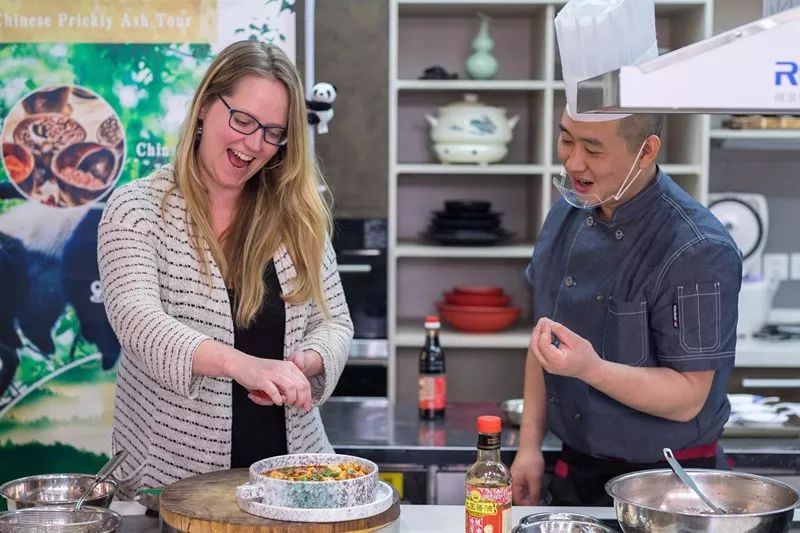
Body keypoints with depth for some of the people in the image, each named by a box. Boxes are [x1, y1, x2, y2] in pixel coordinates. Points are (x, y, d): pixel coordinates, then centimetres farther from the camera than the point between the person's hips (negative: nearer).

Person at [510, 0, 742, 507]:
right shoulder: (568, 215, -1)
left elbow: (688, 399, -20)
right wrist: (530, 444, 6)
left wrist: (592, 369, -34)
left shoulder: (698, 250, -22)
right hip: (575, 473, 6)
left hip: (665, 489, -6)